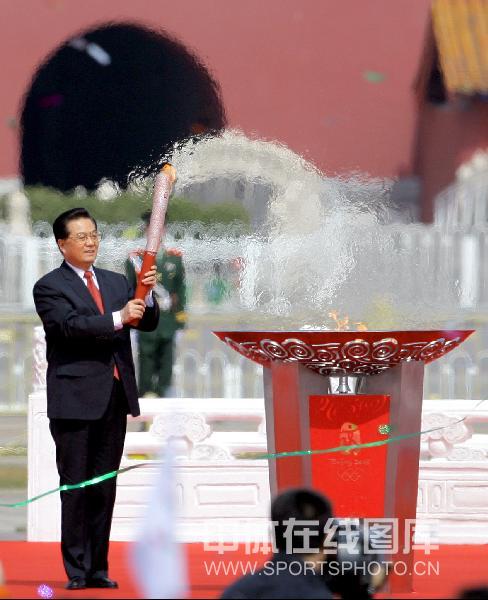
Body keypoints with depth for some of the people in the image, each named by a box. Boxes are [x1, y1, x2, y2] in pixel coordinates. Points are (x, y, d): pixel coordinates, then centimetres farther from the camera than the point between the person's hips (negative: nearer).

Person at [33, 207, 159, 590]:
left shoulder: (116, 283, 16)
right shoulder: (49, 287, -3)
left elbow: (148, 322, 8)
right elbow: (72, 325, -19)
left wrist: (146, 296, -12)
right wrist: (118, 318, -29)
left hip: (115, 397, 6)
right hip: (76, 398, -6)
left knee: (104, 487, 9)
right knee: (75, 487, -3)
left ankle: (98, 568, 15)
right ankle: (77, 570, 0)